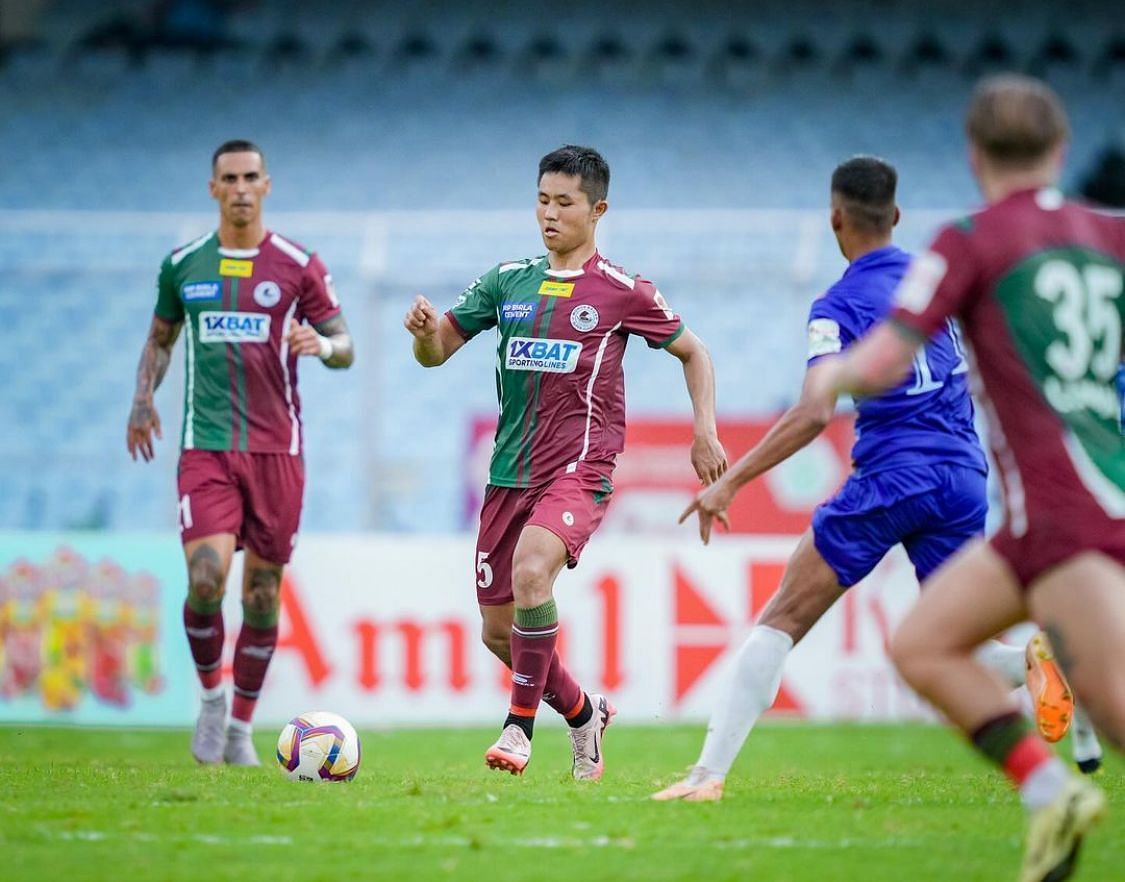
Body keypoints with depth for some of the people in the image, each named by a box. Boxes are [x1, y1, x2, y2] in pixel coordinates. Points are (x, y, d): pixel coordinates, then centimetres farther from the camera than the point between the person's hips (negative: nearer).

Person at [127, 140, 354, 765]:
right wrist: (144, 398, 7)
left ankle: (242, 726, 18)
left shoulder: (299, 266, 2)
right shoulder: (183, 265, 7)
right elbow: (162, 337, 23)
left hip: (277, 449, 0)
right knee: (206, 579, -17)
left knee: (263, 591, 3)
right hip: (206, 448, 0)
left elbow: (345, 347, 4)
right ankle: (211, 694, 8)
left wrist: (322, 344, -19)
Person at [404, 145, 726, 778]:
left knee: (531, 570, -32)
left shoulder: (622, 291, 0)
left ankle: (520, 726, -20)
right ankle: (584, 714, 32)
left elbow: (693, 352, 11)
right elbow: (438, 352, 10)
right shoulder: (509, 280, 10)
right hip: (510, 472, 5)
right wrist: (426, 331, -14)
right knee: (497, 631, 6)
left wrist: (705, 433, -1)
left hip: (580, 468, -5)